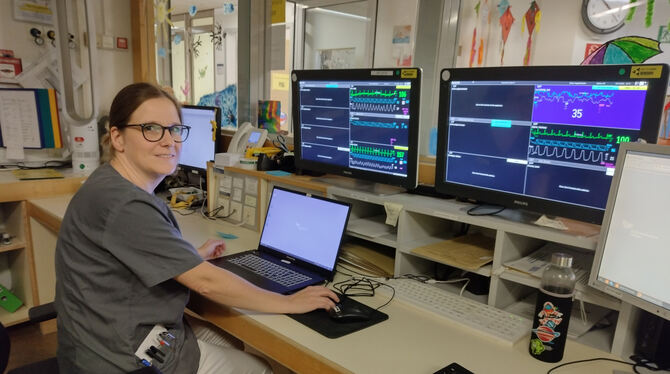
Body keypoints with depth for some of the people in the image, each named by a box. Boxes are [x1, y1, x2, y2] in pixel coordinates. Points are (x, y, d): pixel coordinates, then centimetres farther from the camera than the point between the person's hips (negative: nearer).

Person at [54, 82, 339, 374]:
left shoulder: (120, 186, 2)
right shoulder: (122, 203, -28)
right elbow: (205, 281, -27)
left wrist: (193, 257, 18)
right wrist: (289, 303, -20)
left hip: (115, 336, 9)